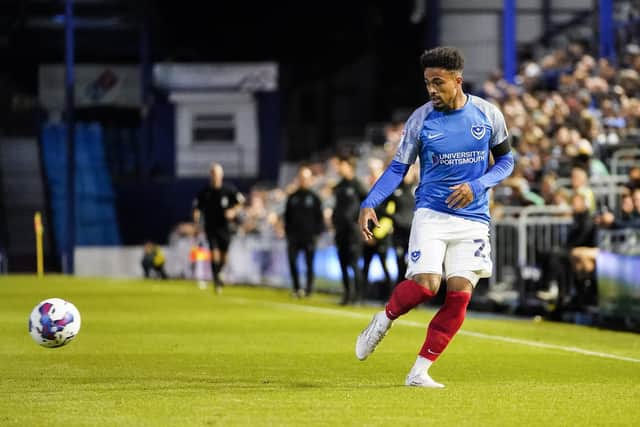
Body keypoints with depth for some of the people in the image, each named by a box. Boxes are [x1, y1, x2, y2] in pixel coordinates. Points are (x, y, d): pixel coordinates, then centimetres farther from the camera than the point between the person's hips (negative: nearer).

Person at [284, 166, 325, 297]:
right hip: (294, 236, 3)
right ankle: (296, 288, 6)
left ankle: (309, 290, 5)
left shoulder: (314, 198, 5)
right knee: (292, 262, -5)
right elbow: (287, 216, 15)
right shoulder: (292, 197, 13)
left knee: (309, 265, -1)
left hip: (309, 236, -3)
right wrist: (287, 232, 5)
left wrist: (317, 233, -6)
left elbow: (319, 217, 3)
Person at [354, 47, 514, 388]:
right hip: (431, 214, -2)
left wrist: (476, 186, -9)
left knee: (459, 295, -10)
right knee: (425, 284, -21)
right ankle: (384, 319, 11)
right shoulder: (420, 119, -3)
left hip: (473, 219, 2)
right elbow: (398, 168, 1)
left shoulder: (487, 114, 0)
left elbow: (505, 160, 10)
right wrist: (369, 204, -14)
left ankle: (420, 370, 0)